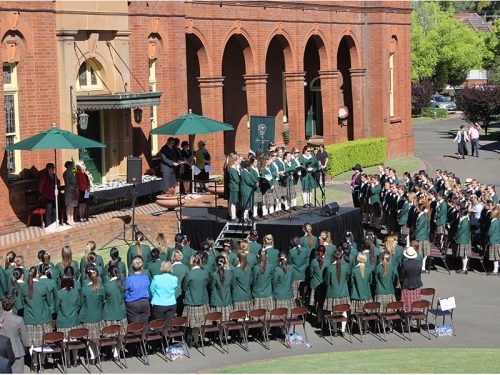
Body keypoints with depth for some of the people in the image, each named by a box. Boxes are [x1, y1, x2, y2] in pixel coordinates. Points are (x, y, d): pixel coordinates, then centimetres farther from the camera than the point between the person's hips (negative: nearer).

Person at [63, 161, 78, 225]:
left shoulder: (71, 173, 14)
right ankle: (69, 220, 1)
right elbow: (67, 183, -15)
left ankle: (72, 219, 14)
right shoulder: (66, 173, -10)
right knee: (69, 206, -4)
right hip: (68, 191, -8)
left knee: (72, 206, 9)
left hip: (74, 191, 8)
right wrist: (75, 189, -12)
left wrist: (76, 189, 2)